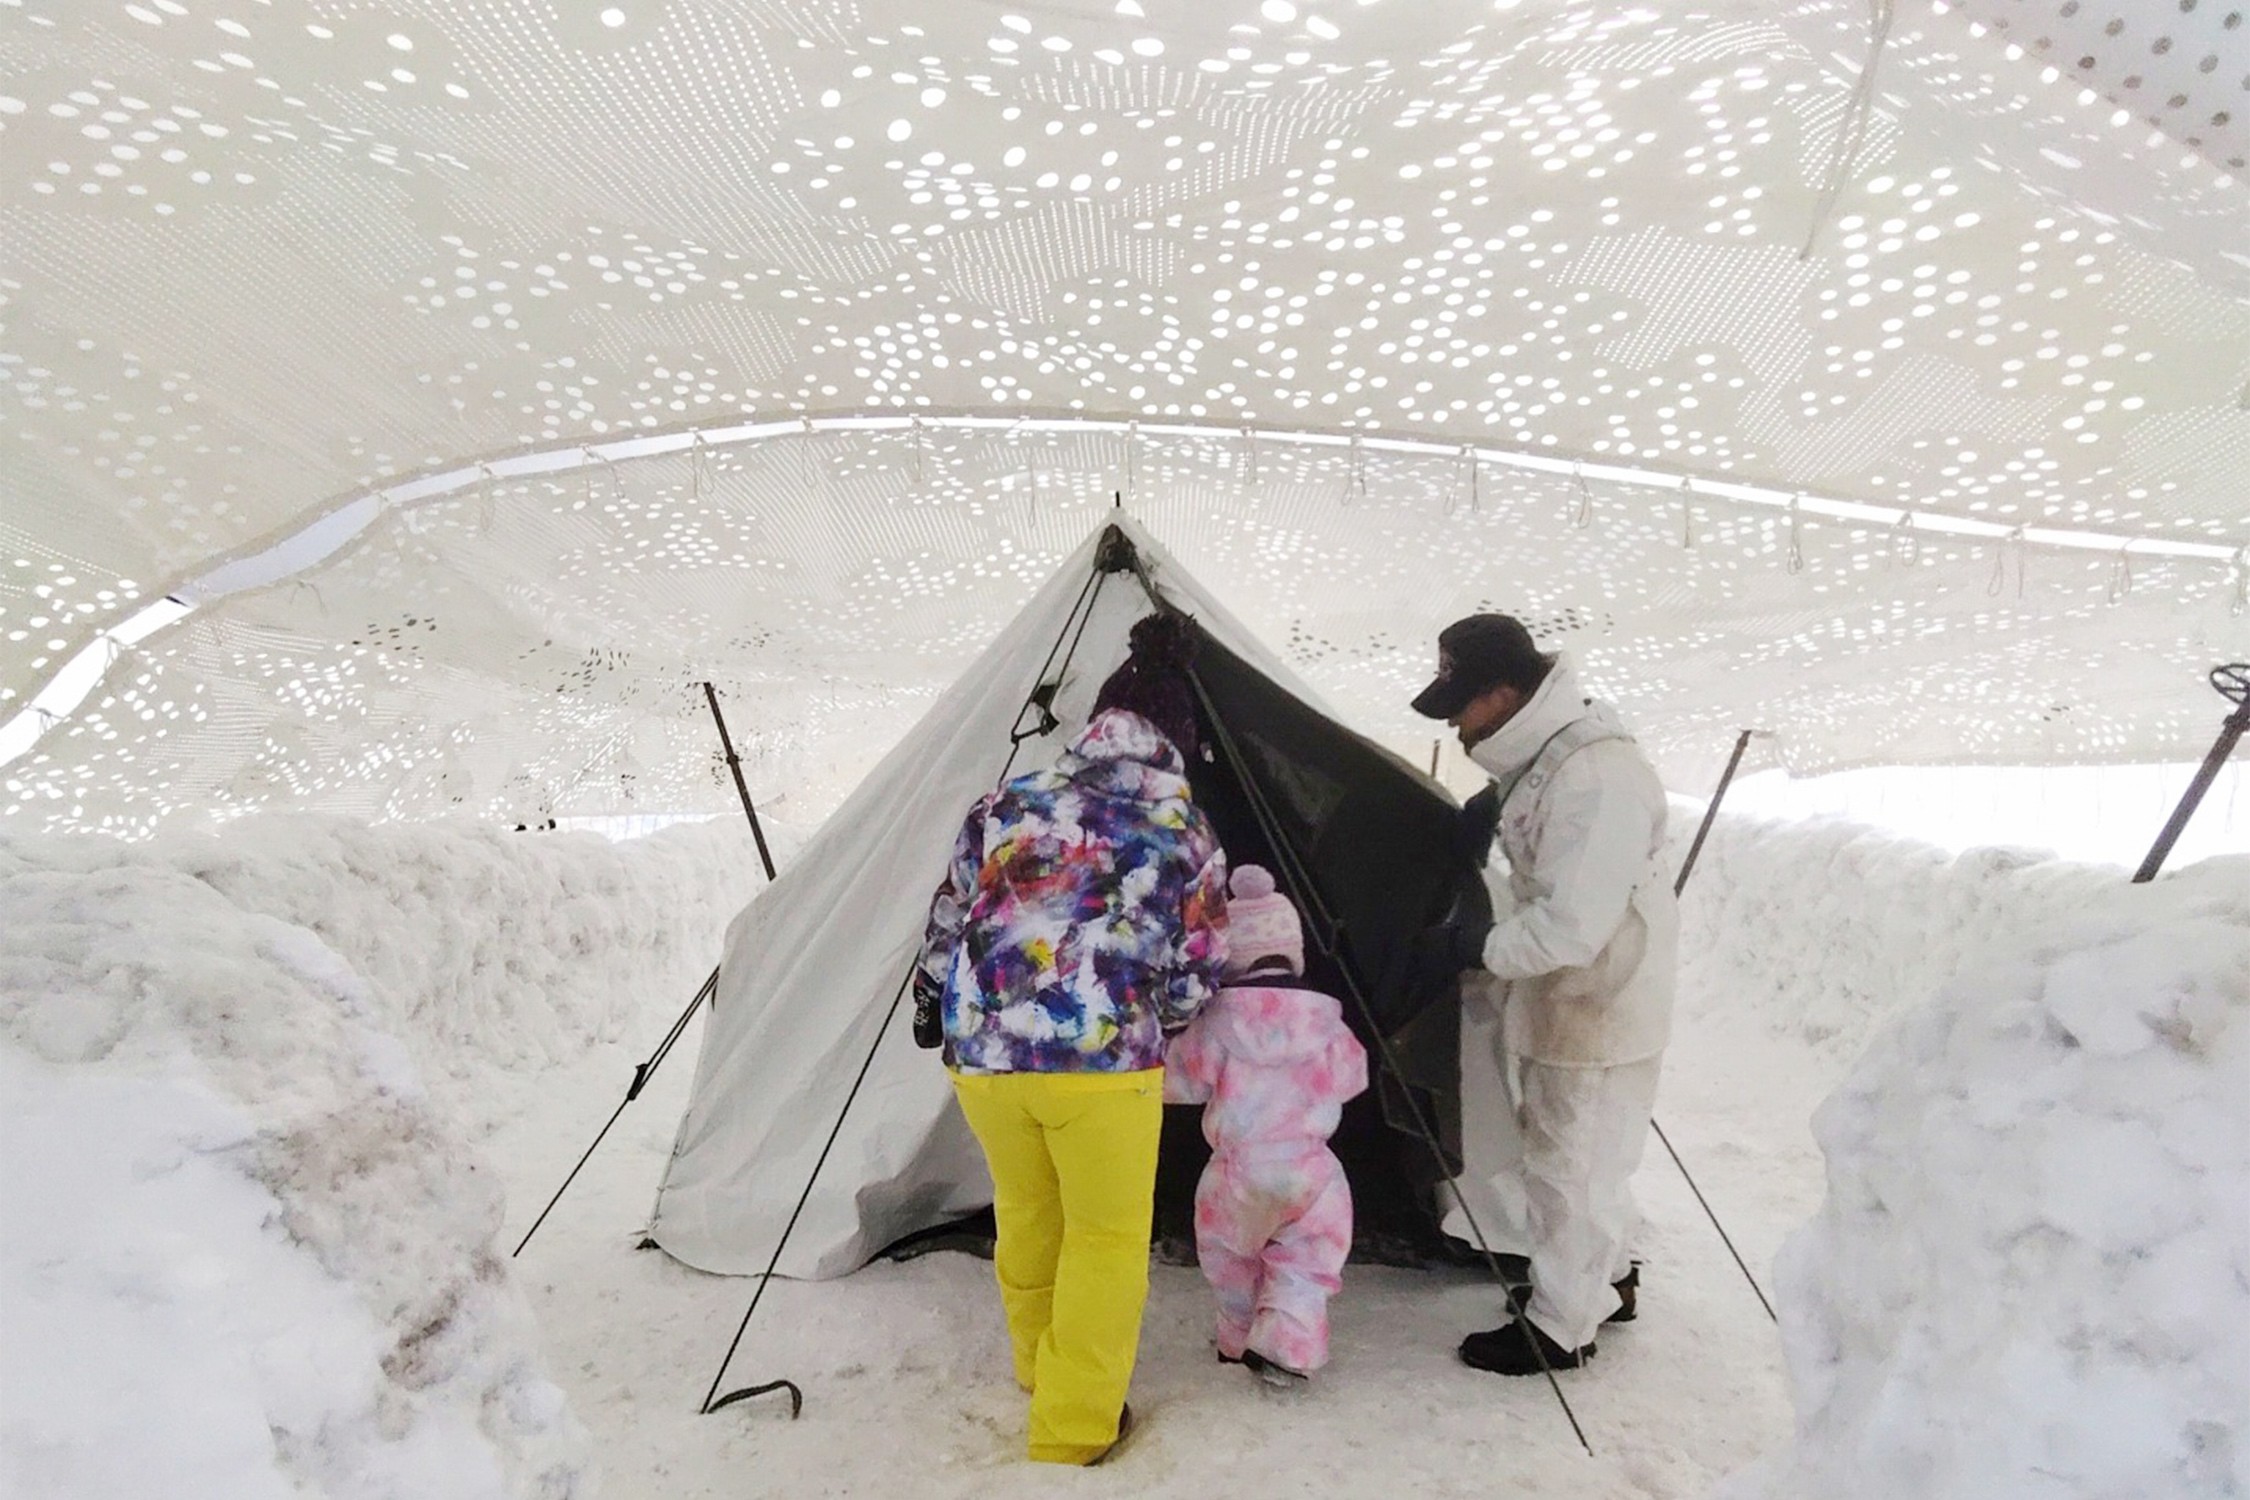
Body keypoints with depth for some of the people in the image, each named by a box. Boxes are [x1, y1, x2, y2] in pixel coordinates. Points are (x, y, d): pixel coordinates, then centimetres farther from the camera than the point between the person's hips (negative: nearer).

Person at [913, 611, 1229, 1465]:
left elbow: (945, 930, 10)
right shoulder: (1184, 831, -2)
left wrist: (933, 1012, 28)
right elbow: (1195, 981, 3)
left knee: (1027, 1219, 25)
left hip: (984, 1052, 4)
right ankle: (1073, 1428, 27)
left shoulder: (1005, 806, 3)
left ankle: (1039, 1372, 47)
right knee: (1106, 1238, 17)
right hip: (1103, 1060, -3)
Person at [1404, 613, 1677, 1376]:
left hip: (1598, 1016, -9)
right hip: (1563, 1003, 9)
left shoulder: (1596, 781, -32)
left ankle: (1558, 1328, 26)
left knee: (1567, 1167, 7)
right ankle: (1607, 1276, 45)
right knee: (1568, 1151, 25)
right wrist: (1495, 806, 5)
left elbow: (1570, 928, -33)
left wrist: (1471, 947, -23)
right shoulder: (1548, 749, -2)